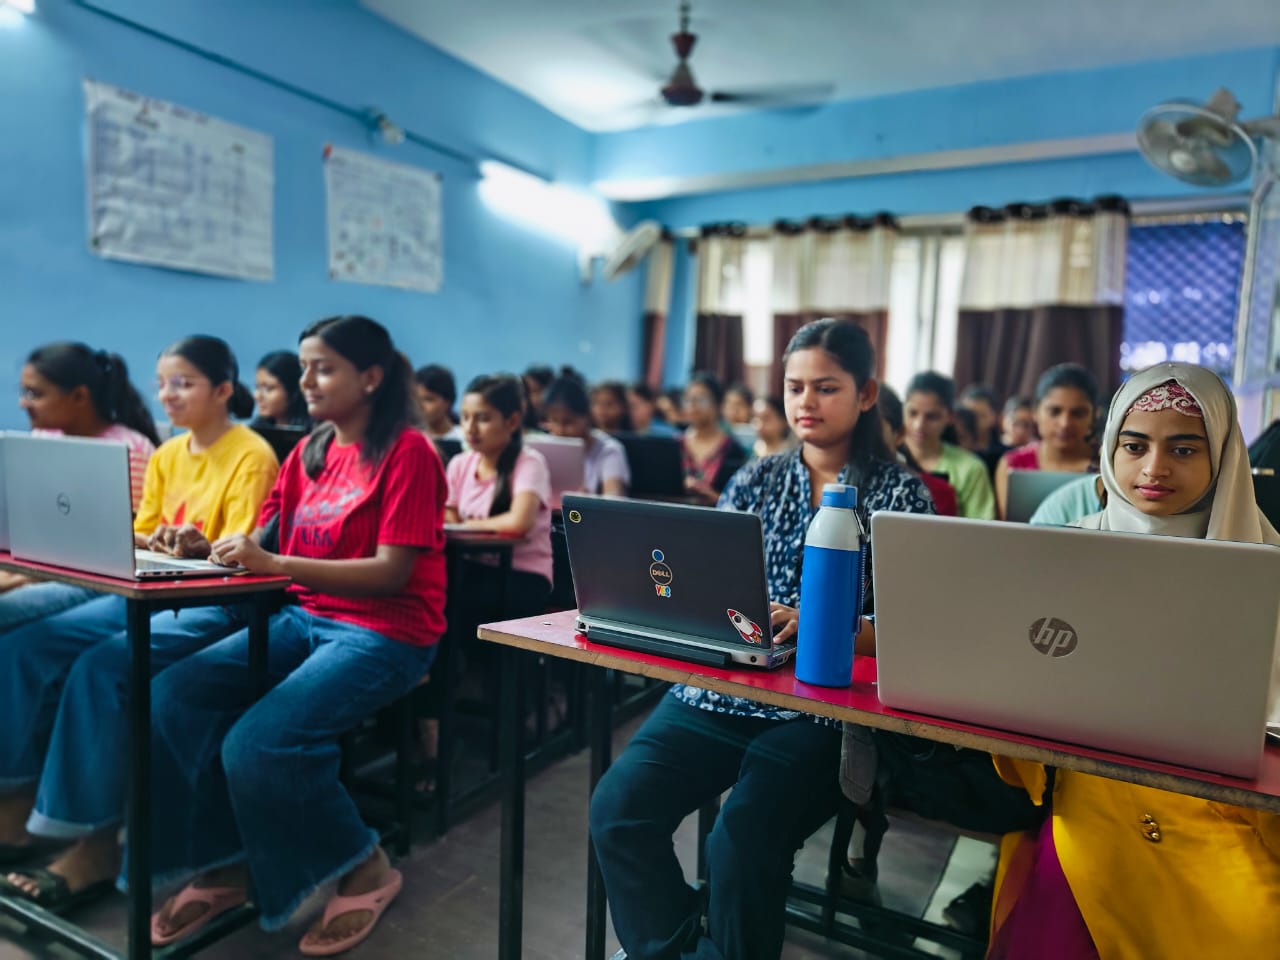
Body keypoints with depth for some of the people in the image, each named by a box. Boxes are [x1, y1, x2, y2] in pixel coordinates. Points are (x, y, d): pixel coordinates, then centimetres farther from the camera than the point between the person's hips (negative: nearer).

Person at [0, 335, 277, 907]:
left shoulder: (251, 455, -10)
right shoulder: (166, 456, 15)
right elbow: (141, 539, 17)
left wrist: (200, 547, -35)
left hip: (218, 604, -8)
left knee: (101, 666, -28)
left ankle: (94, 839, -17)